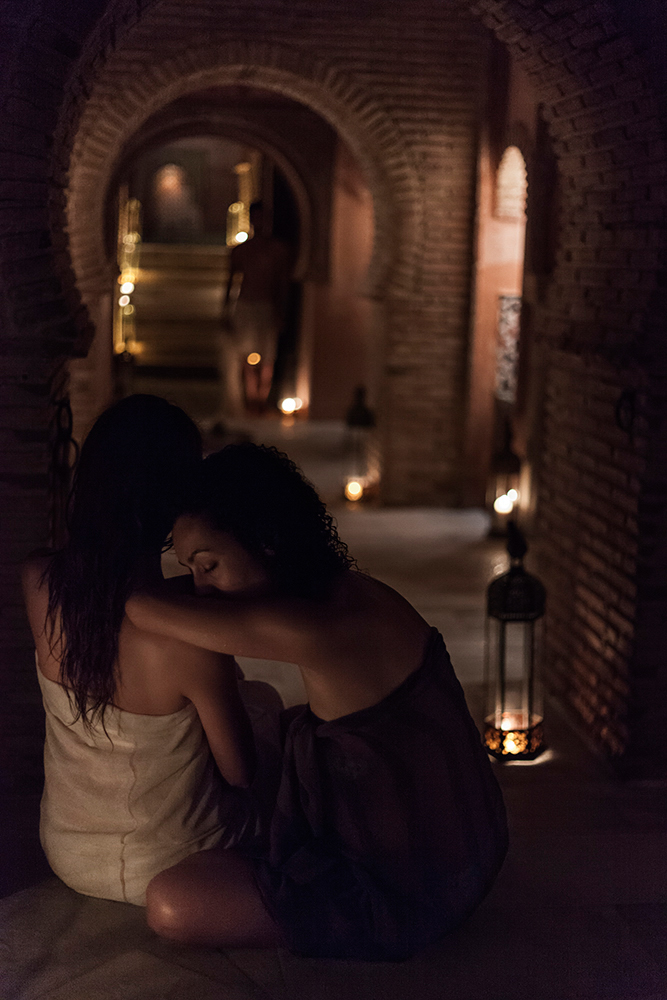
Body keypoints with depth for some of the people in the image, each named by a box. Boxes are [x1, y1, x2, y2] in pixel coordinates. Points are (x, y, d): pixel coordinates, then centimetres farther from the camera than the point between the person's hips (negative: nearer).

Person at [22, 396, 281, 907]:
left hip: (67, 855, 5)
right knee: (265, 699, 24)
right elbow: (239, 772, -16)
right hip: (166, 872, -4)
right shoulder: (191, 636, -36)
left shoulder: (39, 582, -20)